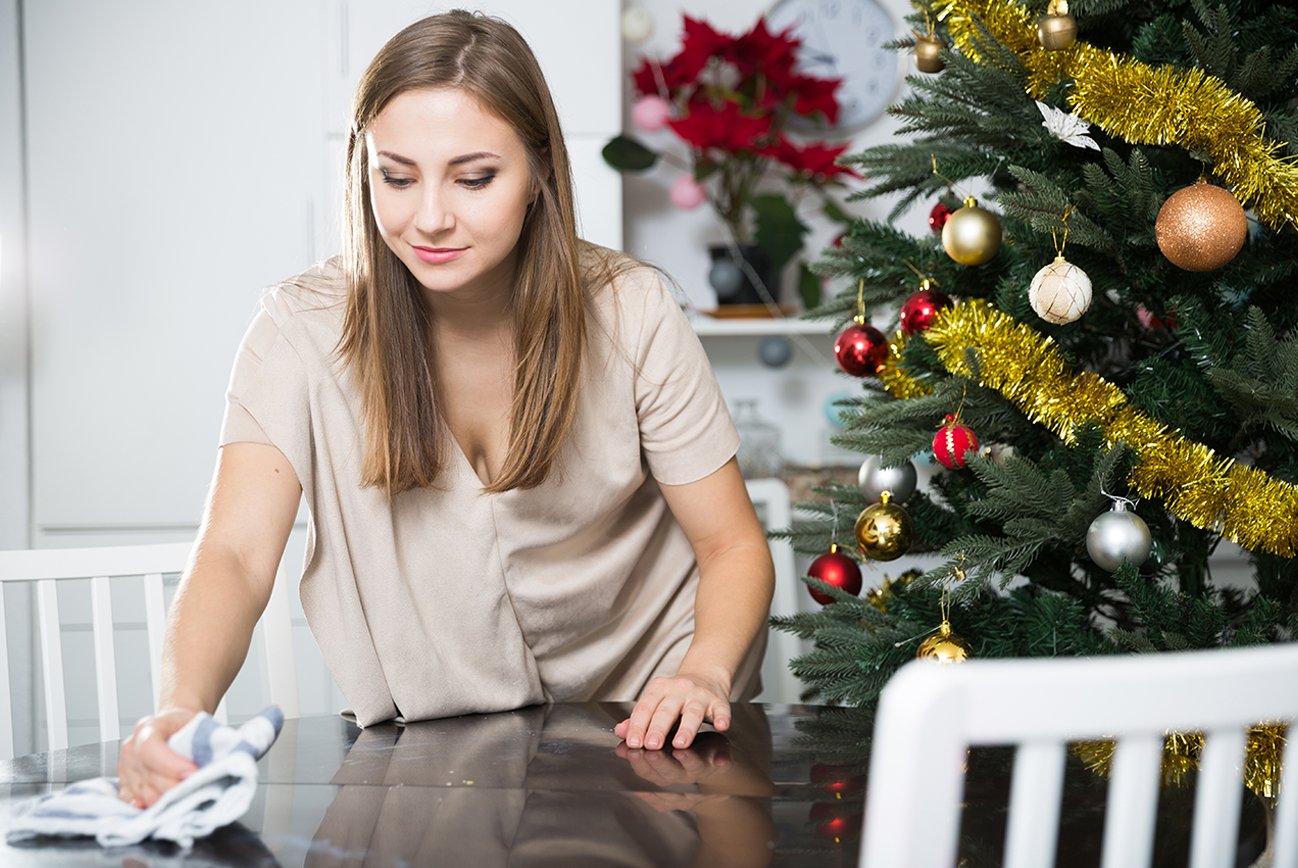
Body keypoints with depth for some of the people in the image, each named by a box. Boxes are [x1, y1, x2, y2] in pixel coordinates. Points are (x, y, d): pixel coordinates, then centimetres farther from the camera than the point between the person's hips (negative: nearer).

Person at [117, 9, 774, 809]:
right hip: (428, 736, 2)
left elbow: (734, 547, -6)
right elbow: (236, 555, -21)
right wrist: (181, 707, -42)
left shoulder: (629, 314, -11)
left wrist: (703, 675, -27)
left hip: (639, 719, -1)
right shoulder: (306, 330, -12)